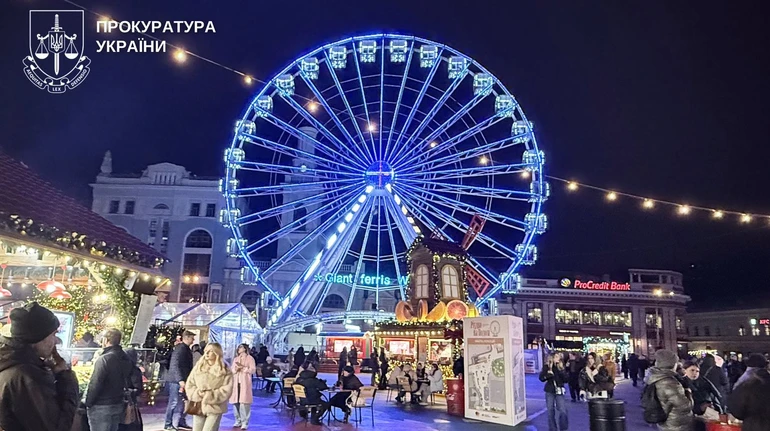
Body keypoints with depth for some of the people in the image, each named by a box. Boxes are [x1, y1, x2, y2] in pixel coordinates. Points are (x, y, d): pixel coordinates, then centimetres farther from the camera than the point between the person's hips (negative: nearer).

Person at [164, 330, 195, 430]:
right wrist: (180, 380, -29)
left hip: (182, 380, 9)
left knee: (182, 402, 13)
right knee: (174, 402, -1)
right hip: (176, 380, -9)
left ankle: (181, 423, 21)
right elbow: (175, 365, -24)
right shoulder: (180, 349, -17)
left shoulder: (186, 349, 13)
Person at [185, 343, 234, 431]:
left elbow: (226, 390, -11)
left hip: (215, 408, -4)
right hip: (198, 407, 4)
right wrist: (197, 393, -12)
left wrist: (210, 395, -16)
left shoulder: (225, 371, -5)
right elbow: (189, 385, 6)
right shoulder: (198, 367, 7)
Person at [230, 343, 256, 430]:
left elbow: (253, 370, -6)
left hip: (245, 383, -5)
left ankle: (245, 422, -8)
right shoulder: (235, 359, 22)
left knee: (244, 402, -11)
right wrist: (235, 368, -8)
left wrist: (242, 367, -11)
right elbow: (231, 370, 12)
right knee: (235, 402, 2)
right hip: (235, 383, 5)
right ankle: (238, 421, 13)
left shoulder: (250, 358, 4)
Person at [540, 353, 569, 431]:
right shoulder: (547, 366, -4)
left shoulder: (562, 367, -3)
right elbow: (541, 378, -7)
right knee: (551, 411, 7)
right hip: (549, 391, 1)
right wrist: (548, 374, -22)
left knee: (562, 411, -5)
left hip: (559, 391, 0)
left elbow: (566, 379, -9)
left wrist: (562, 371, -21)